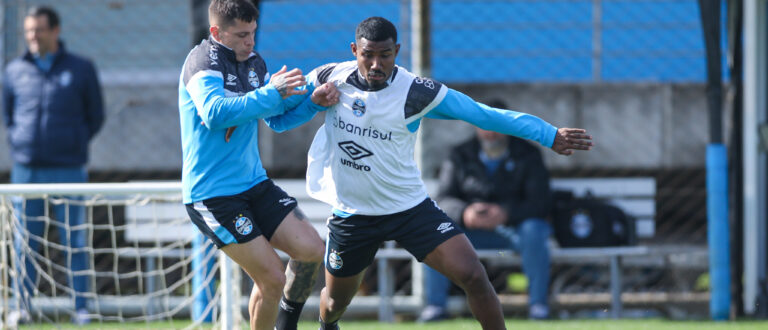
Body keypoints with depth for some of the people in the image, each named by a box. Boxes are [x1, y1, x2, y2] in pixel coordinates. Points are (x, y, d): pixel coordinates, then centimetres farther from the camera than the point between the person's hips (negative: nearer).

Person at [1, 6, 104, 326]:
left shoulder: (81, 69, 4)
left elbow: (95, 116, 11)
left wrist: (74, 145, 3)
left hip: (68, 170, -2)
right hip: (26, 170, 2)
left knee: (74, 242, -1)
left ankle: (81, 308, 4)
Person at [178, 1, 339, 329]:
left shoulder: (254, 63, 11)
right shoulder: (204, 61, -14)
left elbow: (278, 119, 20)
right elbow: (214, 113, -31)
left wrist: (314, 100, 3)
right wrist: (270, 93, -30)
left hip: (254, 182, 8)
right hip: (212, 194, -8)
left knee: (311, 250, -1)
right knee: (272, 277, -11)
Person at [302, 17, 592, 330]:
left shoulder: (416, 92, -18)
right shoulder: (329, 78, -12)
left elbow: (483, 114, -14)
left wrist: (551, 135, -16)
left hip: (410, 207, -2)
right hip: (351, 214, 2)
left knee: (474, 277, -19)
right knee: (336, 300, 17)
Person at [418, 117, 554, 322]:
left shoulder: (527, 156, 3)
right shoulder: (460, 157, 9)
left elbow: (541, 201, -8)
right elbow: (445, 200, 0)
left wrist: (506, 213, -27)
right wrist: (465, 213, -25)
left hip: (514, 226, -2)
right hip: (472, 231, 2)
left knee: (533, 230, -35)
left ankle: (538, 303, -25)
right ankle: (435, 305, -21)